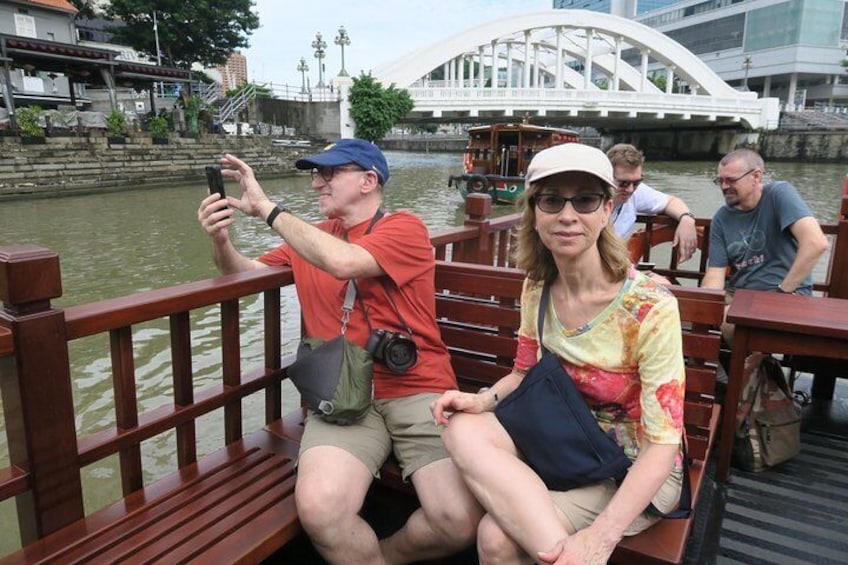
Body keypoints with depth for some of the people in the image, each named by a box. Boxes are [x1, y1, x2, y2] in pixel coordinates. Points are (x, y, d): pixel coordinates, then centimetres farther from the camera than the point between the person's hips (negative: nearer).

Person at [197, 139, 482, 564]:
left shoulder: (404, 228, 1)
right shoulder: (311, 237, 18)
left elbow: (343, 262, -18)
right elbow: (246, 273, 25)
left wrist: (266, 208, -10)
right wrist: (221, 240, 2)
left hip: (418, 390, -2)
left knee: (461, 521, -20)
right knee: (318, 506, -27)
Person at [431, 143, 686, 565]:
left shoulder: (649, 307, -22)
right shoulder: (537, 287, -5)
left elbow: (662, 444, -21)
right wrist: (484, 399, -14)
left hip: (636, 471, -5)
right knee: (463, 429, -24)